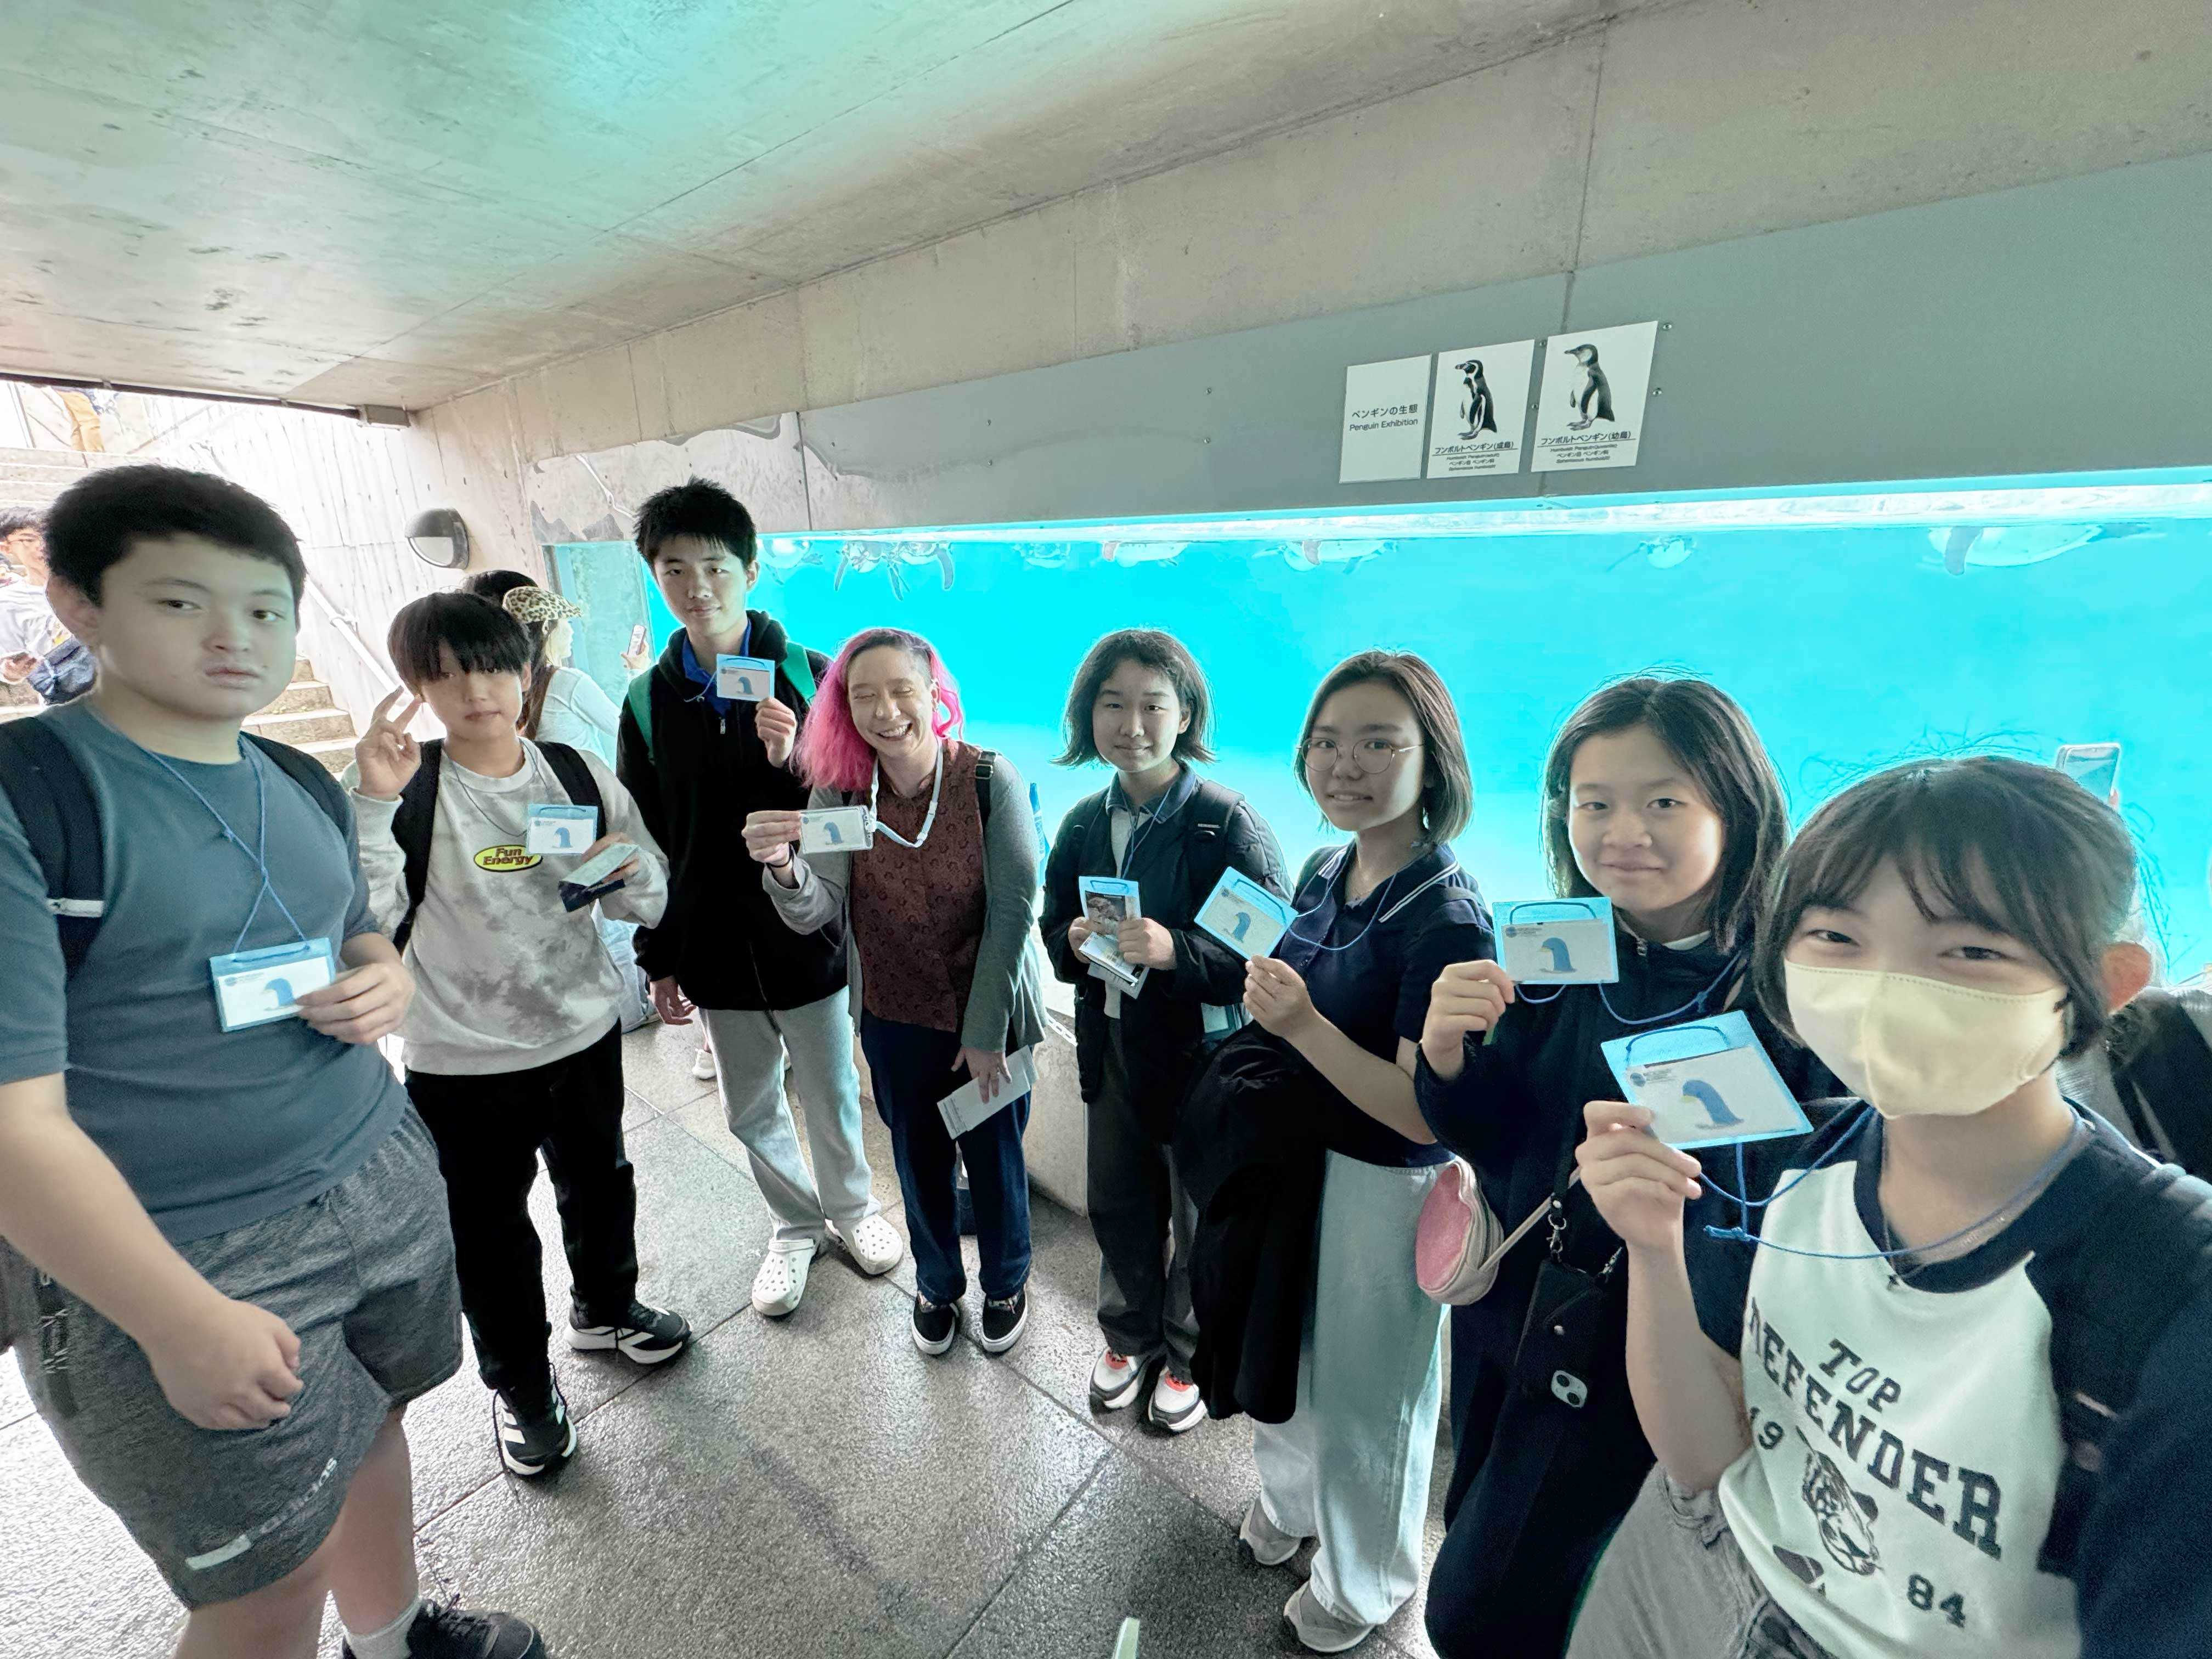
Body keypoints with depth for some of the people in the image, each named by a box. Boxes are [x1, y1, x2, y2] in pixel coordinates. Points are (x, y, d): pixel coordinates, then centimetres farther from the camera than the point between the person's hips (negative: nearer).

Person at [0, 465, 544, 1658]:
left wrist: (382, 980, -5)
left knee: (373, 1425, 24)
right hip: (176, 1259, -6)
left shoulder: (304, 785, 5)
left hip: (384, 1187, 6)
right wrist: (182, 1323, -19)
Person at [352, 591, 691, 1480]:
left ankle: (606, 1307, 51)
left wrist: (628, 868, -23)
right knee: (487, 1226, 15)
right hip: (463, 1061, -2)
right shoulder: (405, 790, -11)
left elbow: (652, 901, -1)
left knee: (599, 1182, 23)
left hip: (586, 1032, 3)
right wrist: (374, 804, -30)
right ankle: (520, 1385, 40)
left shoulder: (579, 771, -5)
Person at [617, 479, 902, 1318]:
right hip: (714, 945, 3)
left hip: (806, 934, -3)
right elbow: (646, 841, 5)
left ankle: (851, 1207, 42)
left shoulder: (809, 674, -8)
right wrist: (658, 960, 7)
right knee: (751, 1110, 18)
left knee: (831, 1096, 15)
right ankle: (797, 1225, 42)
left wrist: (794, 762, -27)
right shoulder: (648, 700, 0)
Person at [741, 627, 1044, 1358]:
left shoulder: (990, 780, -20)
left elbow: (1012, 910, -18)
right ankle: (937, 1283, 51)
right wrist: (782, 866, -41)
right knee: (919, 1161, 21)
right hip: (896, 1020, 3)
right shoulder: (838, 793, -11)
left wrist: (985, 1030, -14)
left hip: (991, 1014, -2)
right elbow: (816, 913, -19)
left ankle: (1007, 1282, 48)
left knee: (994, 1156, 16)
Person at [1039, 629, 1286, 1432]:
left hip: (1203, 1060, -5)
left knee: (1201, 1222, 15)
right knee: (1116, 1206, 23)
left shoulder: (1229, 824, -18)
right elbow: (1054, 926, 9)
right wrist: (1074, 941, -13)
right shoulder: (1085, 823, 1)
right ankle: (1129, 1336, 52)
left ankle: (1191, 1356, 46)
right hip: (1113, 1051, 5)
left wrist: (1174, 950, -32)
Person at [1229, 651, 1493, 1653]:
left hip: (1385, 1188, -7)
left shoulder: (1446, 917, -25)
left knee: (1366, 1394, 19)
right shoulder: (1322, 873, -2)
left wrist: (1302, 1025, -31)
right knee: (1280, 1351, 28)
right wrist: (1265, 997, -3)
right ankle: (1289, 1497, 60)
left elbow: (1424, 1113, -27)